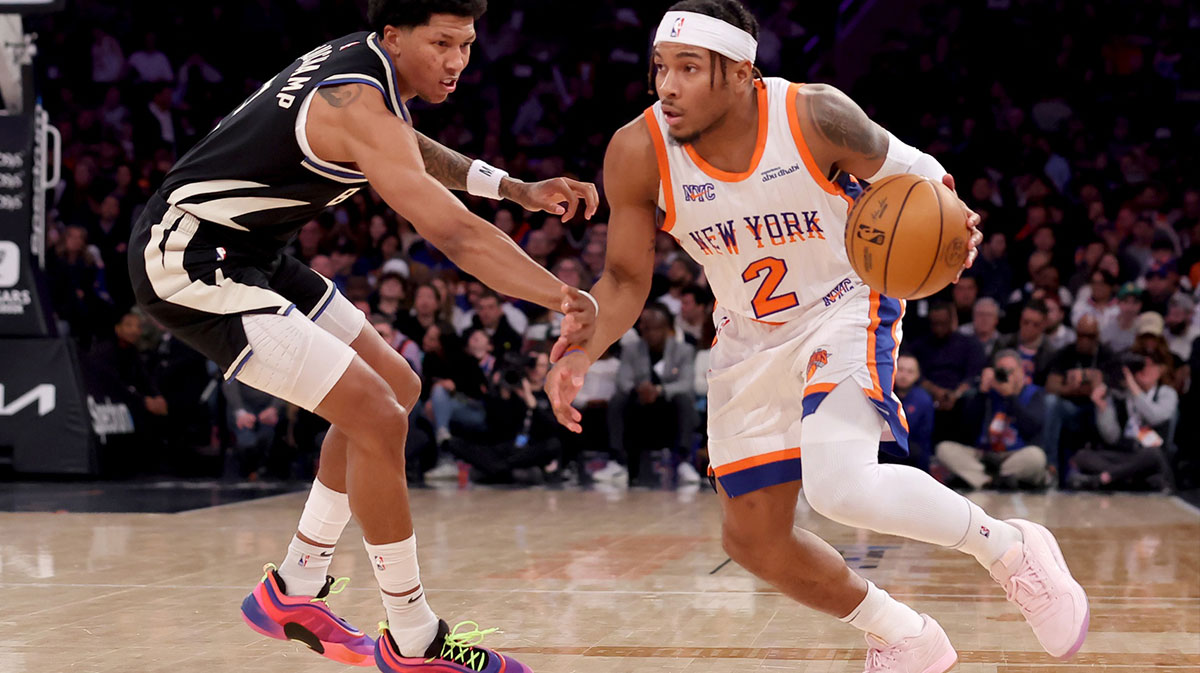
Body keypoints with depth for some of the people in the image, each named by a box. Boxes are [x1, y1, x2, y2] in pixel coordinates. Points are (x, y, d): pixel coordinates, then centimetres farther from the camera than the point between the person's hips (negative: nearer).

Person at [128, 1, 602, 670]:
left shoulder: (364, 61, 5)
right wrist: (561, 296, -42)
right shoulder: (360, 108, -25)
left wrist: (517, 188, 17)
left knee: (395, 387, 14)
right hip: (189, 258, -11)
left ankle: (294, 591, 21)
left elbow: (410, 150, 27)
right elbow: (455, 233, -35)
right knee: (375, 417, -16)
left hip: (250, 252, 11)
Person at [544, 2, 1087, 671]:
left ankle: (1010, 548, -4)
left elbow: (898, 165, -4)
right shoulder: (638, 152, -19)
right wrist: (582, 350, -23)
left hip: (846, 310, -5)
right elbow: (626, 278, -5)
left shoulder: (814, 115, -24)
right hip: (750, 342, 5)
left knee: (840, 485, -30)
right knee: (754, 537, 7)